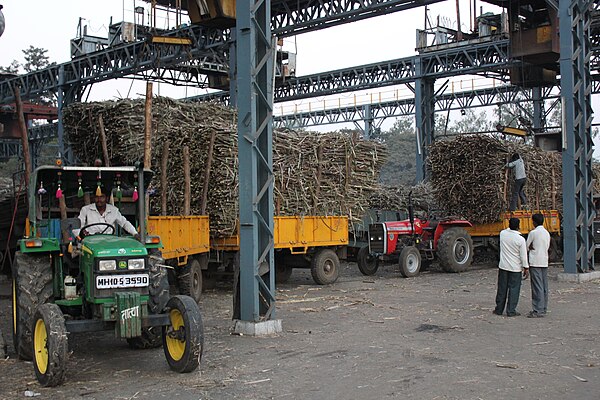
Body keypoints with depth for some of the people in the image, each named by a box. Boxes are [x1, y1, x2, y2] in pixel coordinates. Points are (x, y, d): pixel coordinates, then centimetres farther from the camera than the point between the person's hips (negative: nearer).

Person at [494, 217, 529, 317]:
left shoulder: (502, 234, -5)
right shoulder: (520, 239, -16)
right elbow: (523, 255, -11)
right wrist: (526, 268, -3)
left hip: (503, 266, 4)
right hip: (515, 268, -4)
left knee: (502, 288, 12)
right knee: (514, 289, 4)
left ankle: (499, 309, 19)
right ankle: (511, 311, 6)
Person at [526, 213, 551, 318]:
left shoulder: (533, 233, -11)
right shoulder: (547, 233, 12)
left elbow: (526, 247, -4)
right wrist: (534, 247, 8)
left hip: (535, 263, -7)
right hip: (544, 262, 7)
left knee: (537, 287, -7)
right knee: (544, 287, 9)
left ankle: (538, 310, -8)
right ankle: (543, 309, 13)